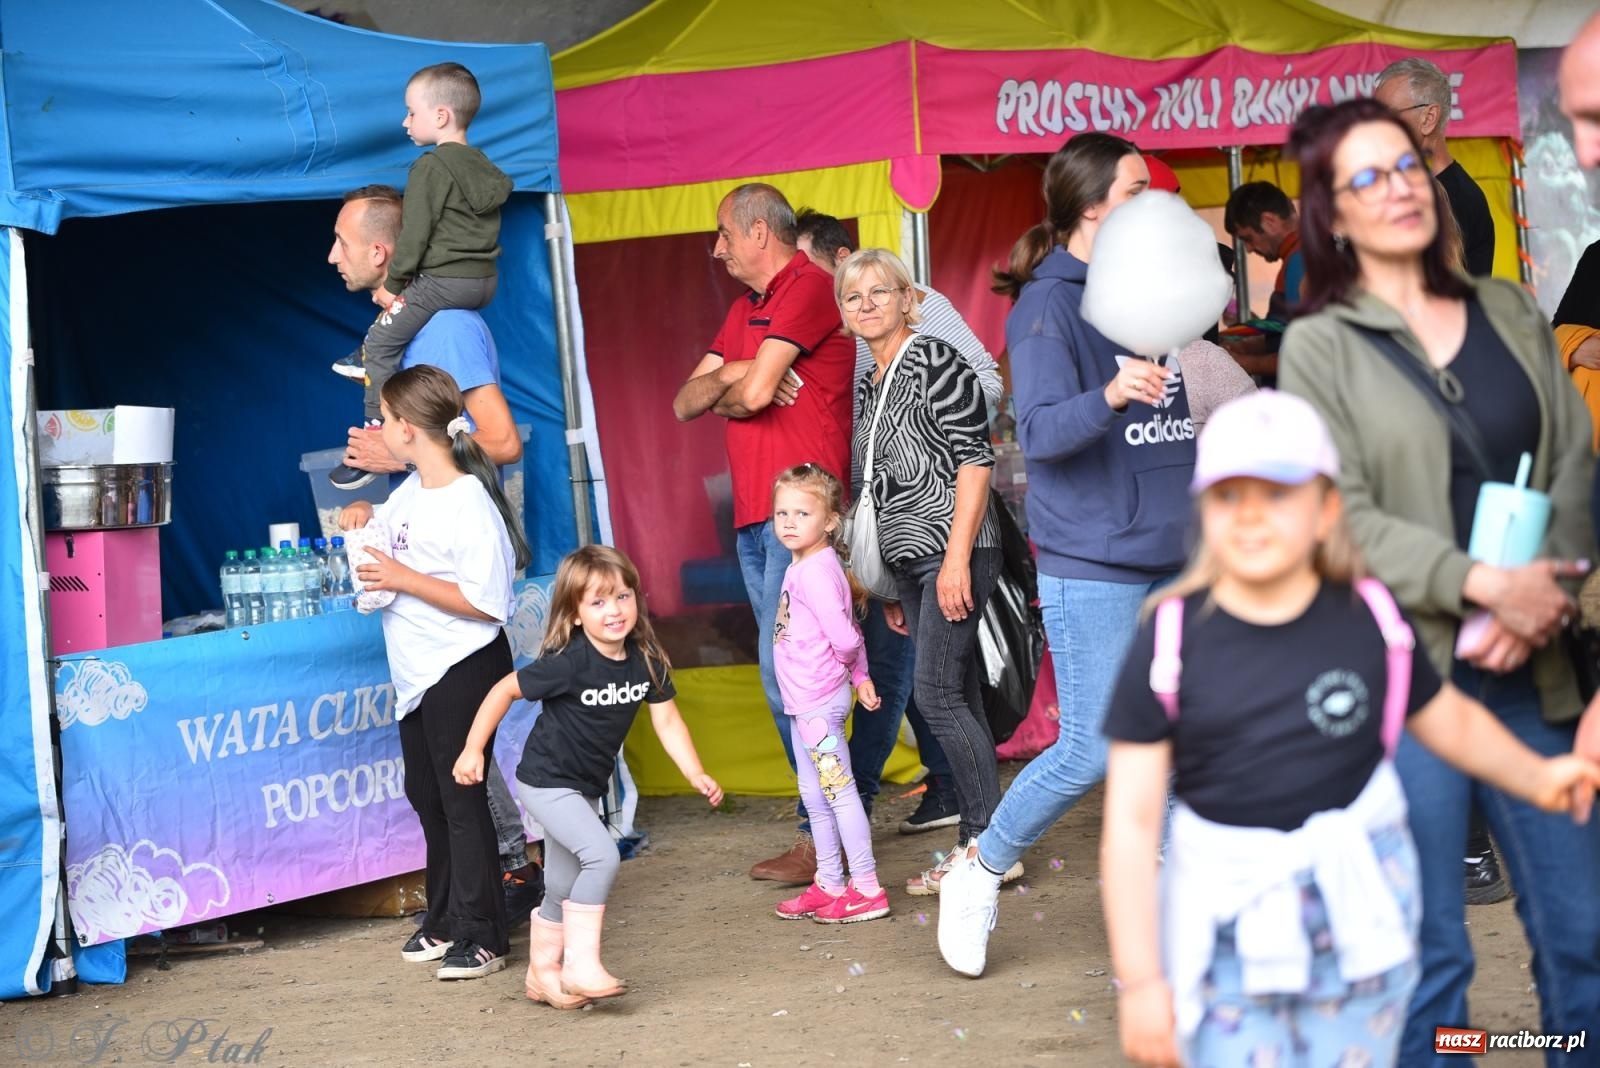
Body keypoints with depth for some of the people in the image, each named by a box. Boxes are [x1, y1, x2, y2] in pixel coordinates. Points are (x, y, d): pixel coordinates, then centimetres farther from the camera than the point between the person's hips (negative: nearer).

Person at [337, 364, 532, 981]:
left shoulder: (468, 505, -22)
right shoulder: (413, 490, 5)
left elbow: (488, 603, -26)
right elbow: (388, 518, 29)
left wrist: (404, 580, -23)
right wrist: (362, 513, 5)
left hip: (462, 668, -9)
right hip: (417, 673, 10)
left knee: (461, 797, -4)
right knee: (426, 796, 16)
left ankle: (482, 936, 4)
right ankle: (445, 921, 29)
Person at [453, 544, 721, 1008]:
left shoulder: (646, 658, -8)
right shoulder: (569, 662, -25)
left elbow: (667, 720, -2)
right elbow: (505, 690, -15)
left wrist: (695, 774, -11)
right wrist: (472, 750, -13)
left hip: (585, 787, 7)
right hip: (546, 782, -7)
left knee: (564, 888, 18)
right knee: (602, 856, -25)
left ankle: (543, 974, 34)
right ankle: (581, 966, -19)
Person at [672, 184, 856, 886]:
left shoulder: (807, 287, -8)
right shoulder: (744, 310, 22)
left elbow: (756, 392, -18)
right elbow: (686, 403, 14)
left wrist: (727, 390, 4)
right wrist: (730, 376, -6)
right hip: (754, 516, 10)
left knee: (787, 674, -13)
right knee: (788, 676, 9)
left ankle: (823, 837, -8)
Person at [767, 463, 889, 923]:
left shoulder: (815, 571, -18)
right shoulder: (805, 567, 11)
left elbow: (844, 636, -24)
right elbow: (849, 636, 17)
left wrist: (845, 663, -4)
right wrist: (860, 674, 16)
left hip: (818, 699, -10)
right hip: (804, 700, 10)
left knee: (838, 791, -5)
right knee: (814, 796, 16)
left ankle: (867, 889, -1)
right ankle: (829, 885, 26)